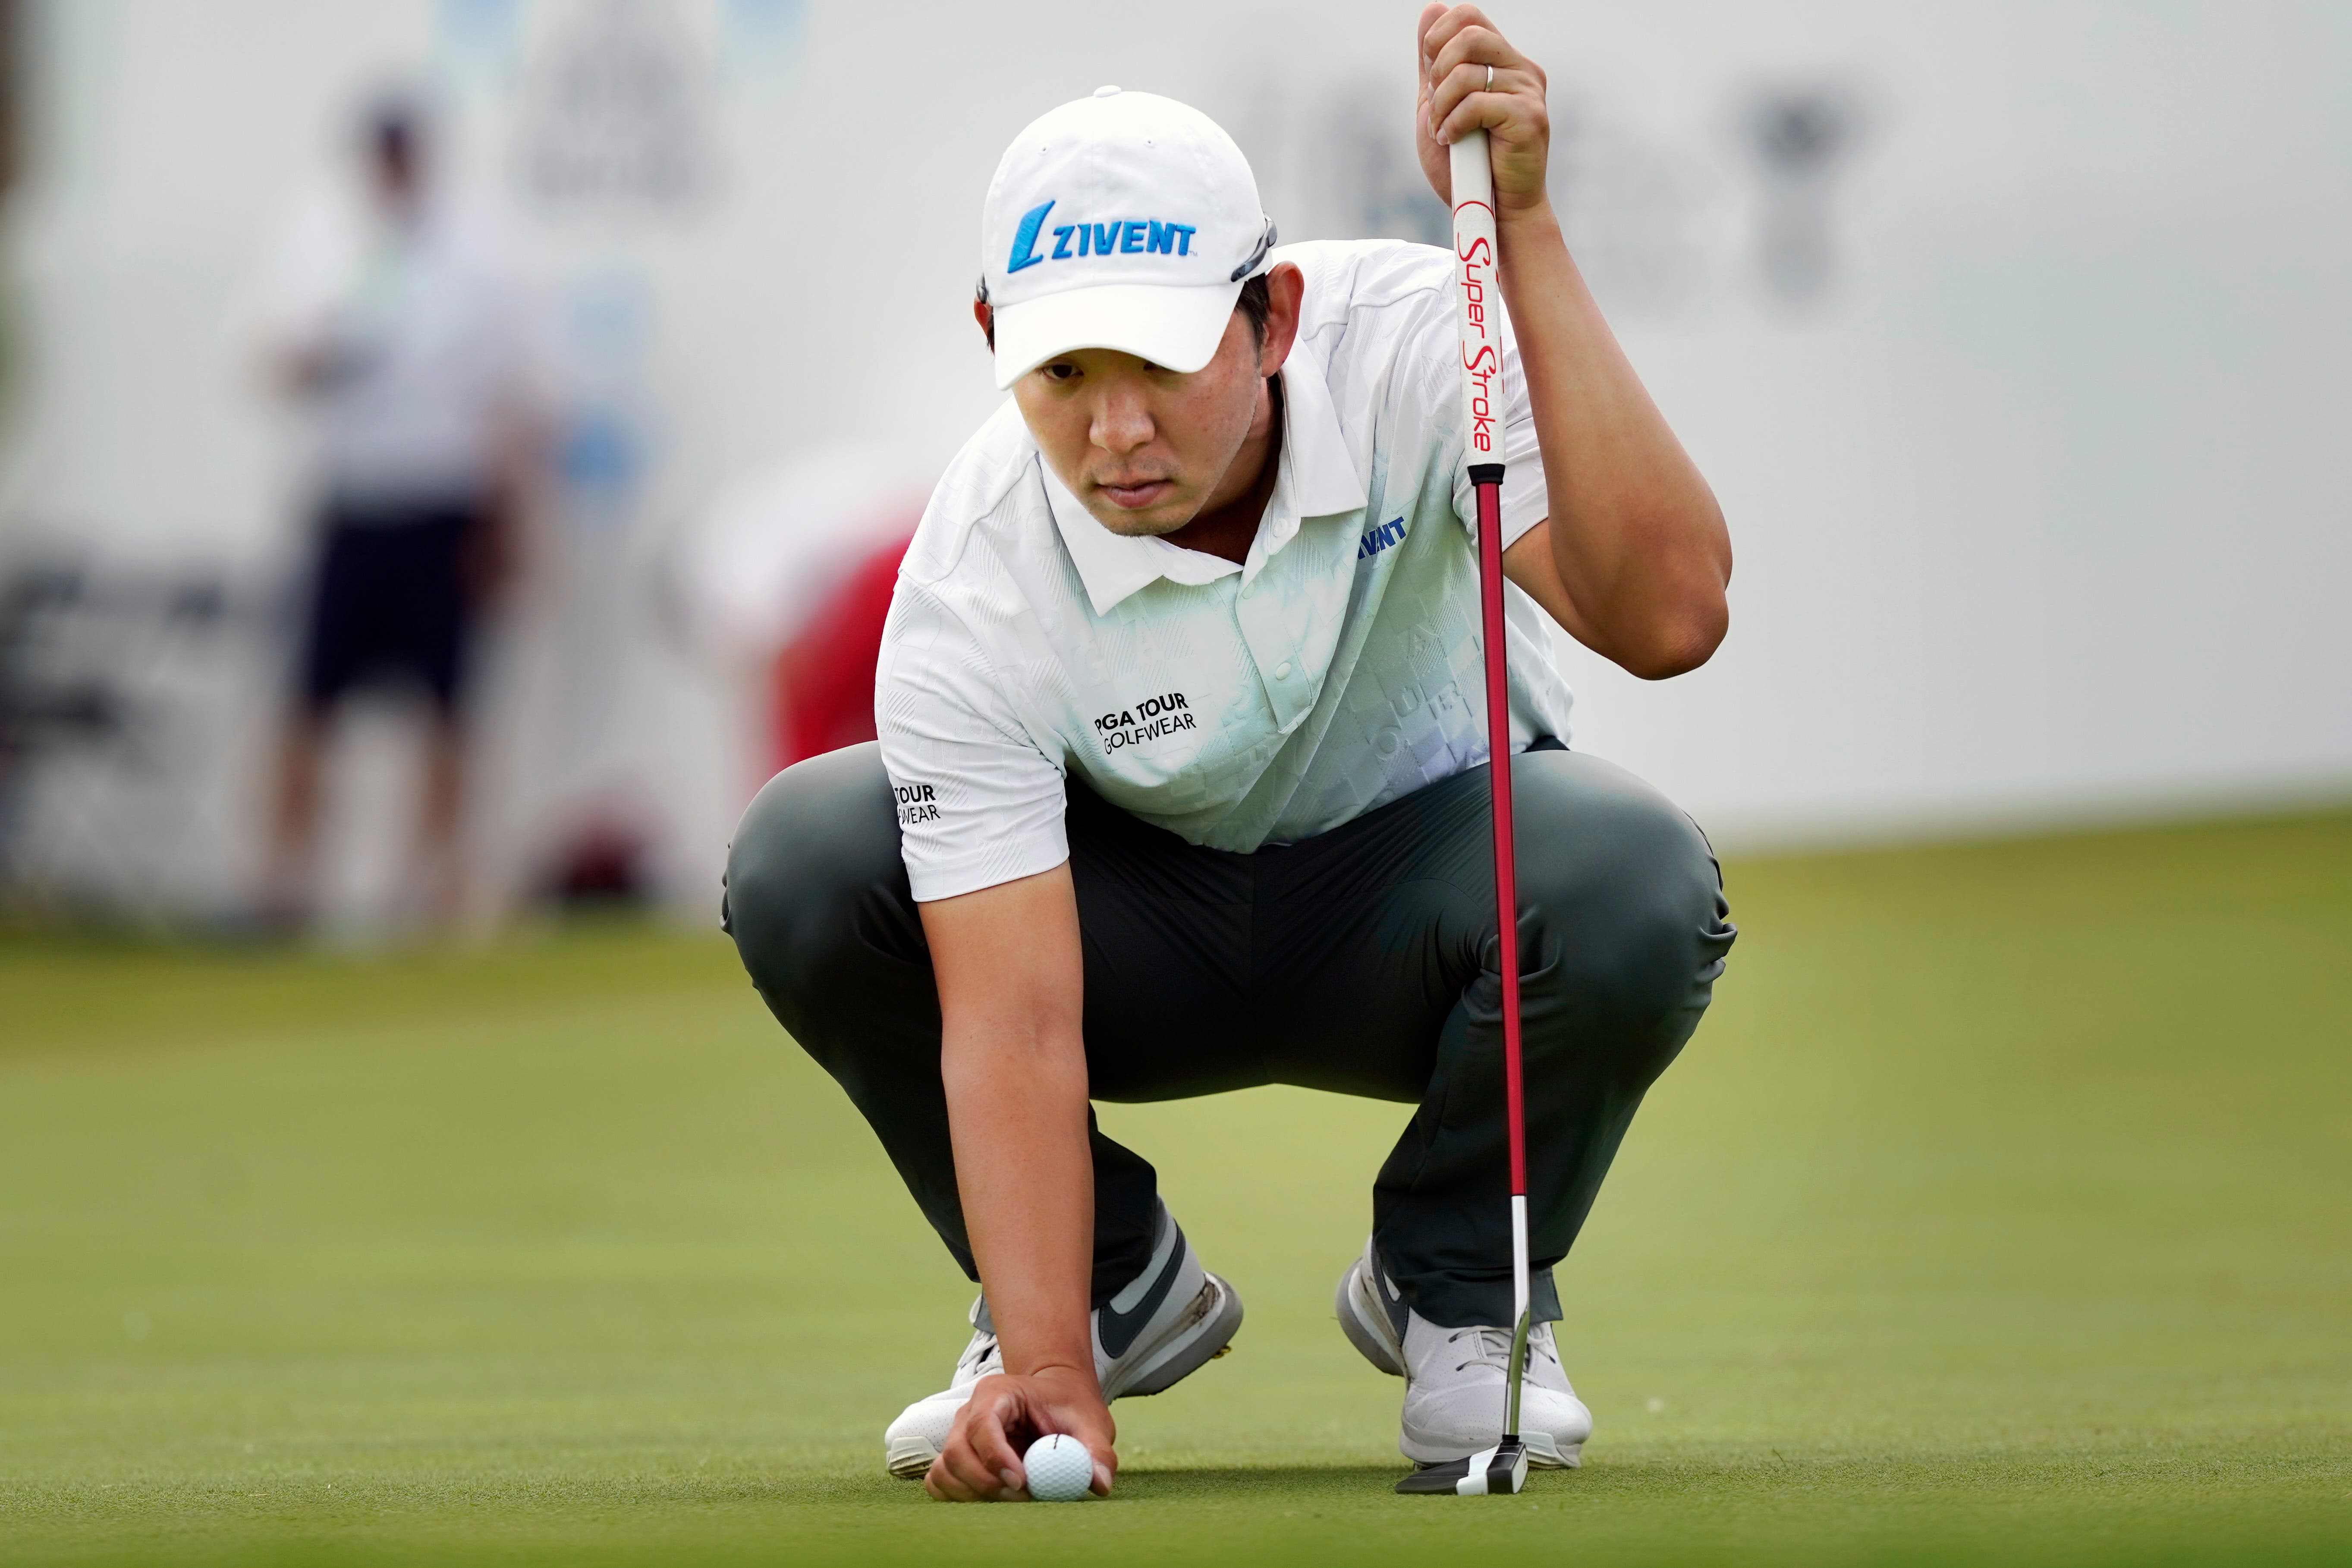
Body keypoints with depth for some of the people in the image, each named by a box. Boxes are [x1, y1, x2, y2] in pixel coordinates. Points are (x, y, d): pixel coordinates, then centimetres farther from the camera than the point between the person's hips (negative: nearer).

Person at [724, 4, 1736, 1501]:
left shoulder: (1413, 341, -29)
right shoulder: (974, 592, -28)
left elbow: (1668, 615, -45)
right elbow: (1013, 1022, -31)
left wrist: (1521, 227, -50)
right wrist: (1048, 1372, -44)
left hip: (1419, 897, -1)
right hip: (1151, 921, 1)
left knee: (1634, 877, -36)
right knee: (802, 861, -26)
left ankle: (1456, 1289, -4)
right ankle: (1113, 1282, -1)